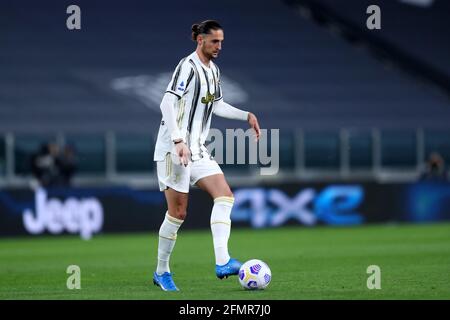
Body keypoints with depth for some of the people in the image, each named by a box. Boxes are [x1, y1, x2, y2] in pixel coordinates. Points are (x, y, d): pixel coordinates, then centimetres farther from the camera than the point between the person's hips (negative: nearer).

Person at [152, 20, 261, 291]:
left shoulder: (213, 70, 13)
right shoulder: (188, 66, -14)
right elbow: (167, 104, -22)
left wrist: (247, 116, 16)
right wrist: (178, 141, -29)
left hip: (197, 150, 8)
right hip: (175, 148, -8)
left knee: (225, 195, -9)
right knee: (178, 212, -5)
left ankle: (222, 262, -17)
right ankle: (162, 272, 11)